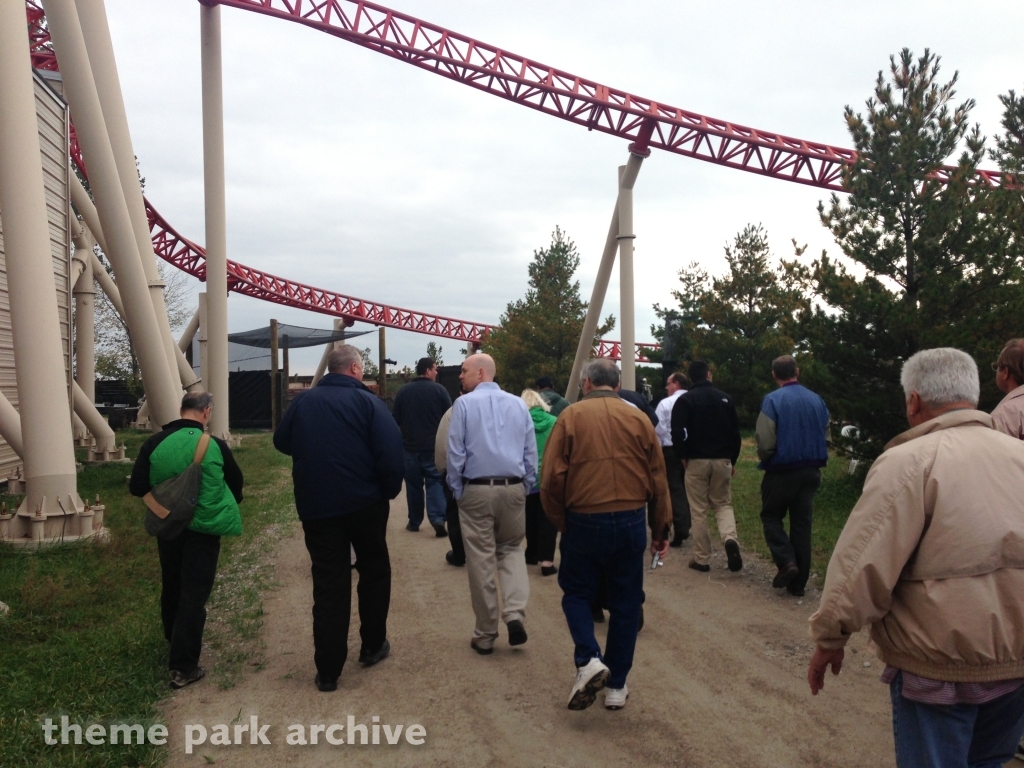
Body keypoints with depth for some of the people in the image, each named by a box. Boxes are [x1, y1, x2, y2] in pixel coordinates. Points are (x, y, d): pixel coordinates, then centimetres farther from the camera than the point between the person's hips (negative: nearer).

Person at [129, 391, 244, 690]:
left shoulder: (155, 443, -8)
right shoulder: (215, 445, -11)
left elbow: (137, 487, -5)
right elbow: (236, 483, 2)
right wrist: (227, 505, 22)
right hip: (203, 528, -3)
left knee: (172, 588, 21)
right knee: (194, 593, 2)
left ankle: (176, 644, 41)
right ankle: (183, 666, 0)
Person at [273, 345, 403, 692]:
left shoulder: (303, 401, 2)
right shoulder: (367, 401, -9)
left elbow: (282, 443, 15)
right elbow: (392, 451, -18)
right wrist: (390, 489, -3)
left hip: (316, 506, 2)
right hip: (365, 503, -2)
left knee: (328, 585, 7)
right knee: (374, 571, 19)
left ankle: (328, 670, 8)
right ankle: (372, 646, 29)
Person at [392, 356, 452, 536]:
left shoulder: (403, 391, 2)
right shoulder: (439, 390, -6)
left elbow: (395, 419, 7)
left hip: (410, 445, 2)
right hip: (434, 446, -2)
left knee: (413, 484, 10)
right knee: (435, 481, 1)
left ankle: (414, 522, 16)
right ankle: (438, 519, -13)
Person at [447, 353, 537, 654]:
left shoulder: (464, 404, -5)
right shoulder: (518, 404, 5)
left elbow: (455, 452, -7)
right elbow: (531, 451, 5)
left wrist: (456, 491, 4)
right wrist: (524, 488, 13)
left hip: (477, 490, -3)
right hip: (513, 488, 3)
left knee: (481, 561, 6)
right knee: (511, 549, 20)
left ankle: (485, 635, 16)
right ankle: (515, 613, 0)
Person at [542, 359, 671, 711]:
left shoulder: (571, 416, -3)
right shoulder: (638, 418, 3)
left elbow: (552, 478, -7)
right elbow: (658, 480, 5)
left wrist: (560, 521, 7)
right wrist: (661, 530, 14)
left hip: (583, 521, -2)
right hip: (631, 522, 2)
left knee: (576, 593, 17)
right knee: (625, 602, 14)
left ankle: (588, 660, -3)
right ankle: (617, 686, 21)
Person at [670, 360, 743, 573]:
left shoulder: (685, 400, -5)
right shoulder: (724, 398, 4)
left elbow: (677, 433, -13)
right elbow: (735, 432, 6)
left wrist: (683, 456, 2)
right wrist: (733, 460, 15)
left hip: (696, 460, -2)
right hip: (722, 460, 2)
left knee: (698, 511, 5)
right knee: (723, 504, 15)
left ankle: (702, 559, 8)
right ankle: (730, 539, -12)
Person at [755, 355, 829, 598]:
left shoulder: (773, 400, -14)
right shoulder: (817, 400, 2)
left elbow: (765, 442, -17)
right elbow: (826, 437, 9)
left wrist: (764, 459, 4)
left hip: (782, 471, -4)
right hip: (811, 472, 5)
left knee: (771, 517, 14)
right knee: (802, 523, 11)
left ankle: (786, 561, -7)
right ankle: (798, 582, 15)